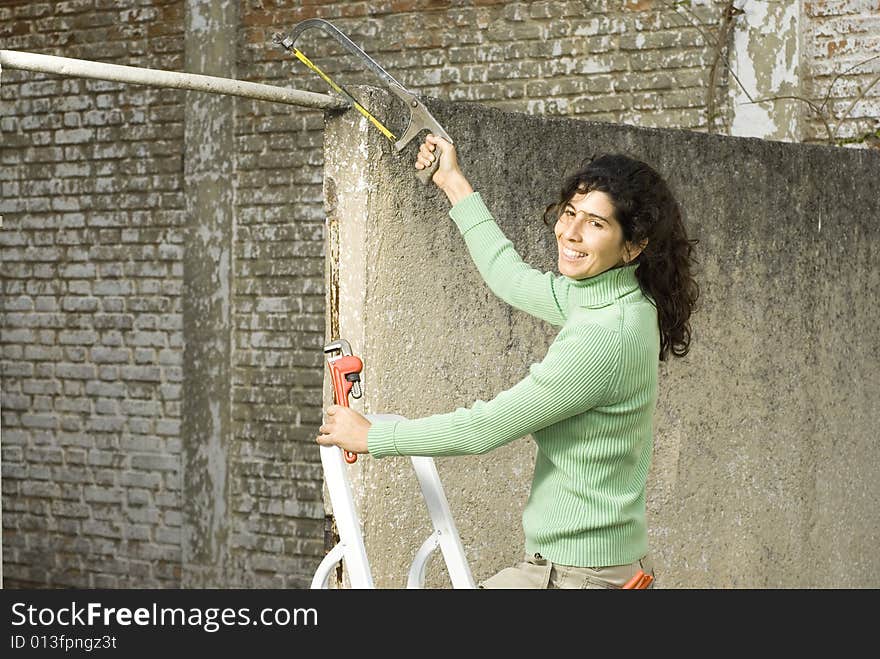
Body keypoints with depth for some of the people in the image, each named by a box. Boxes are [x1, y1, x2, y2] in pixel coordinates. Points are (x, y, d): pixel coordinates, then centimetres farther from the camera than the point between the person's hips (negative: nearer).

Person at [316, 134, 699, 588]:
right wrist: (453, 183, 32)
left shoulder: (604, 336, -22)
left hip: (577, 573, -10)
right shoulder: (598, 298, 5)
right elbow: (510, 276, 24)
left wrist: (371, 436, -4)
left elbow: (484, 428, -17)